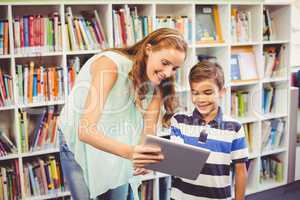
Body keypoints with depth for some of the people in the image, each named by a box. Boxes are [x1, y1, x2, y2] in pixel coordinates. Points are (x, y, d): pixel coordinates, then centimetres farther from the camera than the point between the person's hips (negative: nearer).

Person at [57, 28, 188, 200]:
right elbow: (85, 131, -38)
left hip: (115, 144, 5)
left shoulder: (157, 81, -12)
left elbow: (149, 130, -18)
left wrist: (144, 159, -40)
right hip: (79, 142, -4)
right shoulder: (110, 64, -30)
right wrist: (129, 152, -54)